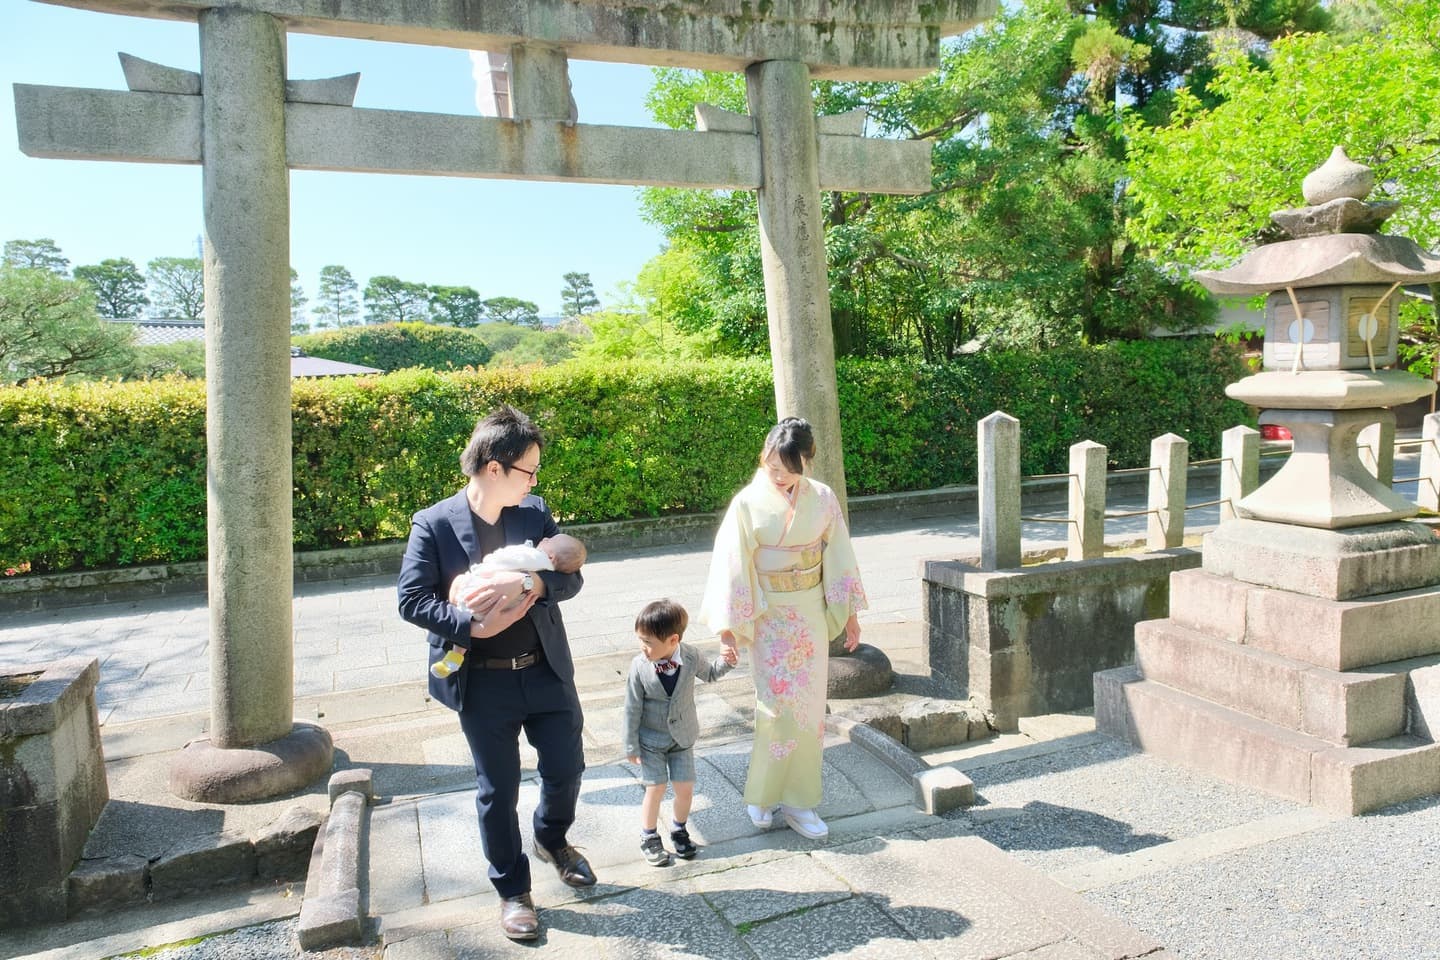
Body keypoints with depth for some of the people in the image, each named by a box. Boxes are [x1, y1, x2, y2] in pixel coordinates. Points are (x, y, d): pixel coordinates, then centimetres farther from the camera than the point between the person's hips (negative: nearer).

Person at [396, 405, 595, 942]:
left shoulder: (535, 512, 0)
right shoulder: (434, 524, -10)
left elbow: (570, 577, -4)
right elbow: (411, 600, -12)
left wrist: (524, 582, -23)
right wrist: (474, 626, -23)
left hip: (547, 671, 3)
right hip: (482, 683, -3)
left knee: (566, 767, 15)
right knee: (498, 791, 11)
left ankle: (552, 840, 47)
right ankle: (512, 890, 33)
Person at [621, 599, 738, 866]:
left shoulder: (691, 657, -15)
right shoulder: (639, 666, -21)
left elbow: (708, 674, 9)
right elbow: (632, 709, -12)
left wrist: (726, 661, -10)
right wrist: (631, 746, -7)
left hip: (683, 737, 2)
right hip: (651, 740, -2)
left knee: (685, 789, 5)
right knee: (656, 789, -1)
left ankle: (679, 830, 33)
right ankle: (649, 837, 24)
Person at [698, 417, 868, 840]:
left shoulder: (822, 498, -2)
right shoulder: (749, 503, -11)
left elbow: (838, 555, 5)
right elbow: (733, 564, -10)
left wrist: (849, 612, 7)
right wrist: (729, 624, -12)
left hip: (812, 613, 3)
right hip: (769, 615, -3)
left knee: (809, 707, 8)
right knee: (779, 707, -3)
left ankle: (797, 798, 22)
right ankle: (763, 794, 19)